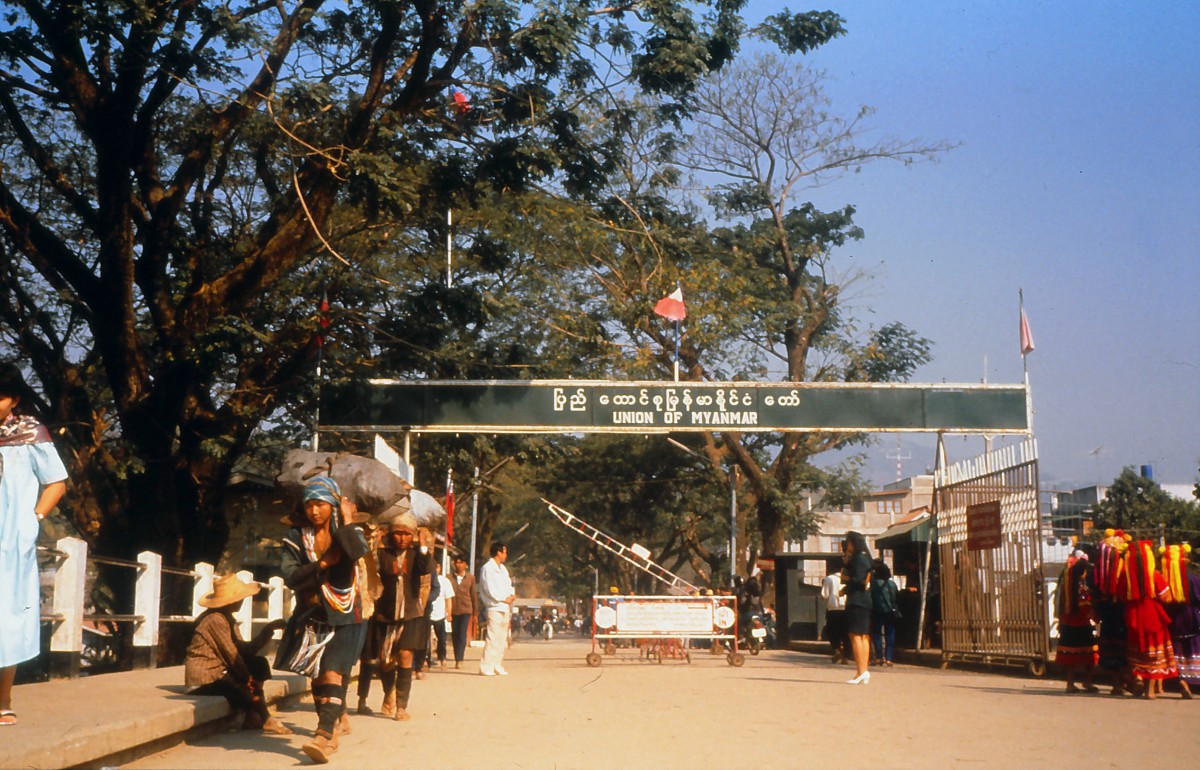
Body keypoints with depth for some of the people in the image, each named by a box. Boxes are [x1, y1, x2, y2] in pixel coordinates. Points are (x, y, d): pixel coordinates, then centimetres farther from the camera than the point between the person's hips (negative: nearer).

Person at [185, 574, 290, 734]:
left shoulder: (227, 618, 12)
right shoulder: (215, 620, -18)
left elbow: (245, 651, 4)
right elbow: (231, 655, -16)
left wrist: (269, 629, -5)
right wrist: (248, 679, -5)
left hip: (217, 672, 10)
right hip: (205, 679, -10)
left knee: (260, 664, 5)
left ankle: (252, 719, -2)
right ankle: (265, 720, 13)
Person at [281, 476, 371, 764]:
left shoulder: (349, 530, -1)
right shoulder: (297, 536, 2)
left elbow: (357, 551, -25)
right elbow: (289, 575, -9)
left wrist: (347, 521, -14)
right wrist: (323, 564, -17)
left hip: (345, 616, -4)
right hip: (313, 615, 4)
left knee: (333, 672, -18)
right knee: (317, 675, 13)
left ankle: (325, 735, -27)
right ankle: (338, 719, 36)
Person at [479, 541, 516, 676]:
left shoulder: (503, 569, 20)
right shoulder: (487, 568, -7)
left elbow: (508, 584, 20)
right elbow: (489, 589, -14)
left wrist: (512, 595, -1)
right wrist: (504, 599, -12)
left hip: (505, 607, 9)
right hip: (494, 607, -9)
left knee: (502, 639, 10)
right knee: (492, 638, -12)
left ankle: (498, 667, 15)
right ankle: (485, 667, -10)